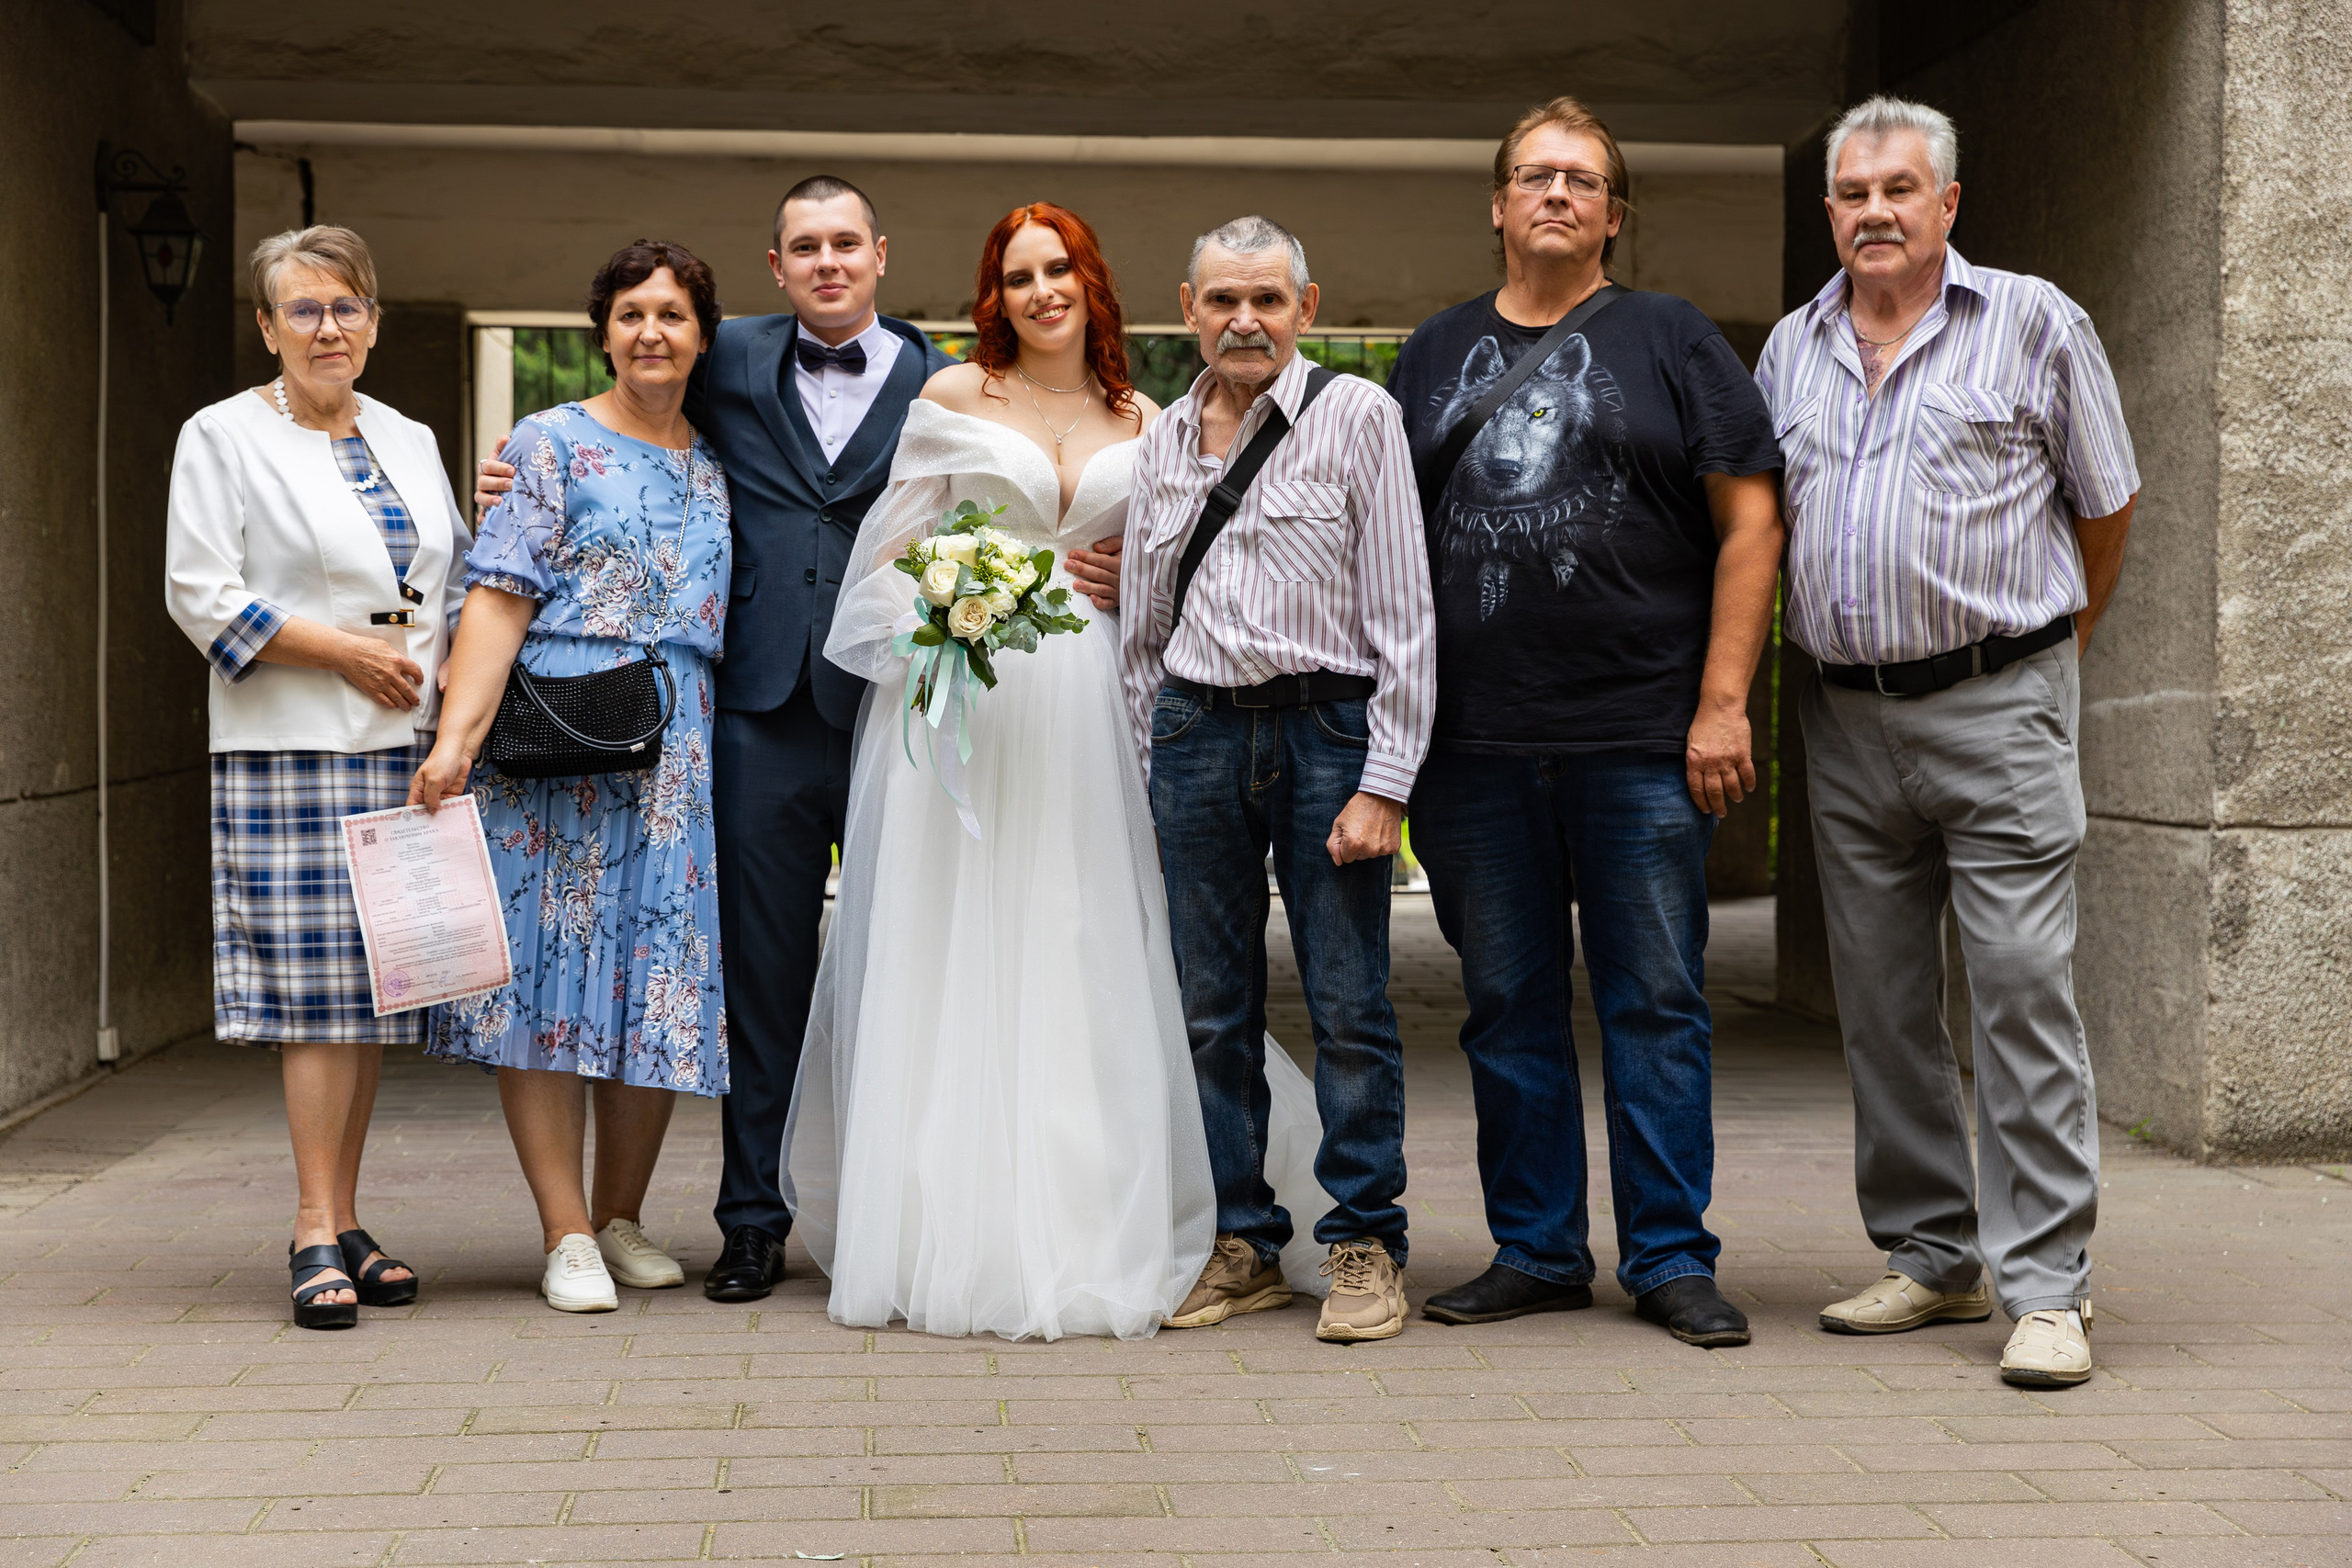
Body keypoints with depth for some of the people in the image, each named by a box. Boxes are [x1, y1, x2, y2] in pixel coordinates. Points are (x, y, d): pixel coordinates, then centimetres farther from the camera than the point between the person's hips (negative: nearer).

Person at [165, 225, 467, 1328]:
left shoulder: (411, 442, 18)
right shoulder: (222, 438, 2)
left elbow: (453, 579, 24)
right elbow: (201, 595, -6)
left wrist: (452, 674, 3)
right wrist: (342, 651, -11)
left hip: (406, 746, 5)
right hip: (294, 747, -5)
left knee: (375, 988, 5)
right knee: (319, 986, -10)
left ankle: (346, 1226, 12)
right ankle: (316, 1237, -6)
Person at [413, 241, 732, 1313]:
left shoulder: (717, 465, 16)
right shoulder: (551, 445, 2)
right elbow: (499, 599, -7)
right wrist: (456, 738, -18)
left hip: (679, 758, 4)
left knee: (660, 983, 5)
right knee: (552, 970, -4)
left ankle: (620, 1220, 17)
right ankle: (567, 1236, 2)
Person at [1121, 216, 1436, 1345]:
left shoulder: (1357, 417, -1)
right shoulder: (1163, 440, 13)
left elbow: (1401, 612, -4)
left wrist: (1384, 782, -10)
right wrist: (1154, 769, 13)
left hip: (1326, 725, -4)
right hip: (1196, 731, 4)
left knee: (1348, 1005, -2)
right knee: (1213, 1009, 7)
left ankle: (1365, 1248, 9)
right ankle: (1242, 1245, 17)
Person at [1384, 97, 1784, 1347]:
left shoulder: (1671, 341, 5)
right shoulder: (1435, 355, 14)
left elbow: (1750, 522, 0)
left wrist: (1723, 702, -7)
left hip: (1642, 740, -3)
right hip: (1473, 742, 3)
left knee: (1656, 1002, 1)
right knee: (1507, 1006, 8)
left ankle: (1671, 1257, 11)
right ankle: (1537, 1250, 19)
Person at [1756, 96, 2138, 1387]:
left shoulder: (2034, 324, 2)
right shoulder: (1792, 348, 14)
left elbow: (2106, 506, 9)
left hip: (1996, 709, -5)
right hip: (1847, 718, 5)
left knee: (2023, 990, -8)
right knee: (1880, 1001, 8)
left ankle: (2046, 1287, -3)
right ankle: (1934, 1256, 20)